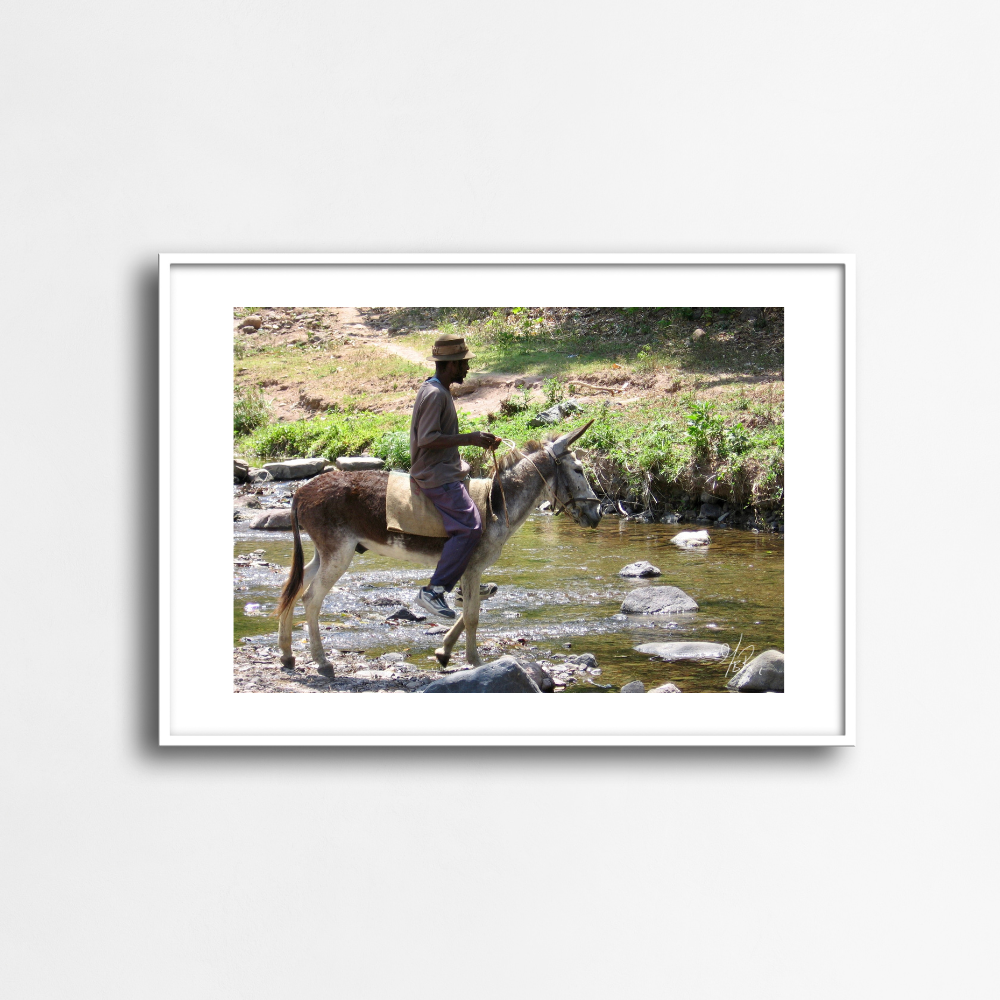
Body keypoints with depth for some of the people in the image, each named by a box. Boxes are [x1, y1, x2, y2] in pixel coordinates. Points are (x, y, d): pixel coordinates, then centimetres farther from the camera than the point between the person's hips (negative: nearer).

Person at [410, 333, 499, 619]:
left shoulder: (439, 390, 15)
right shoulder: (435, 394, -19)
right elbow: (428, 439, -25)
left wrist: (476, 438, 15)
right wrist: (470, 439, -23)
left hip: (447, 468, 11)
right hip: (437, 476, -11)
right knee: (470, 527, -19)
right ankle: (434, 591, -17)